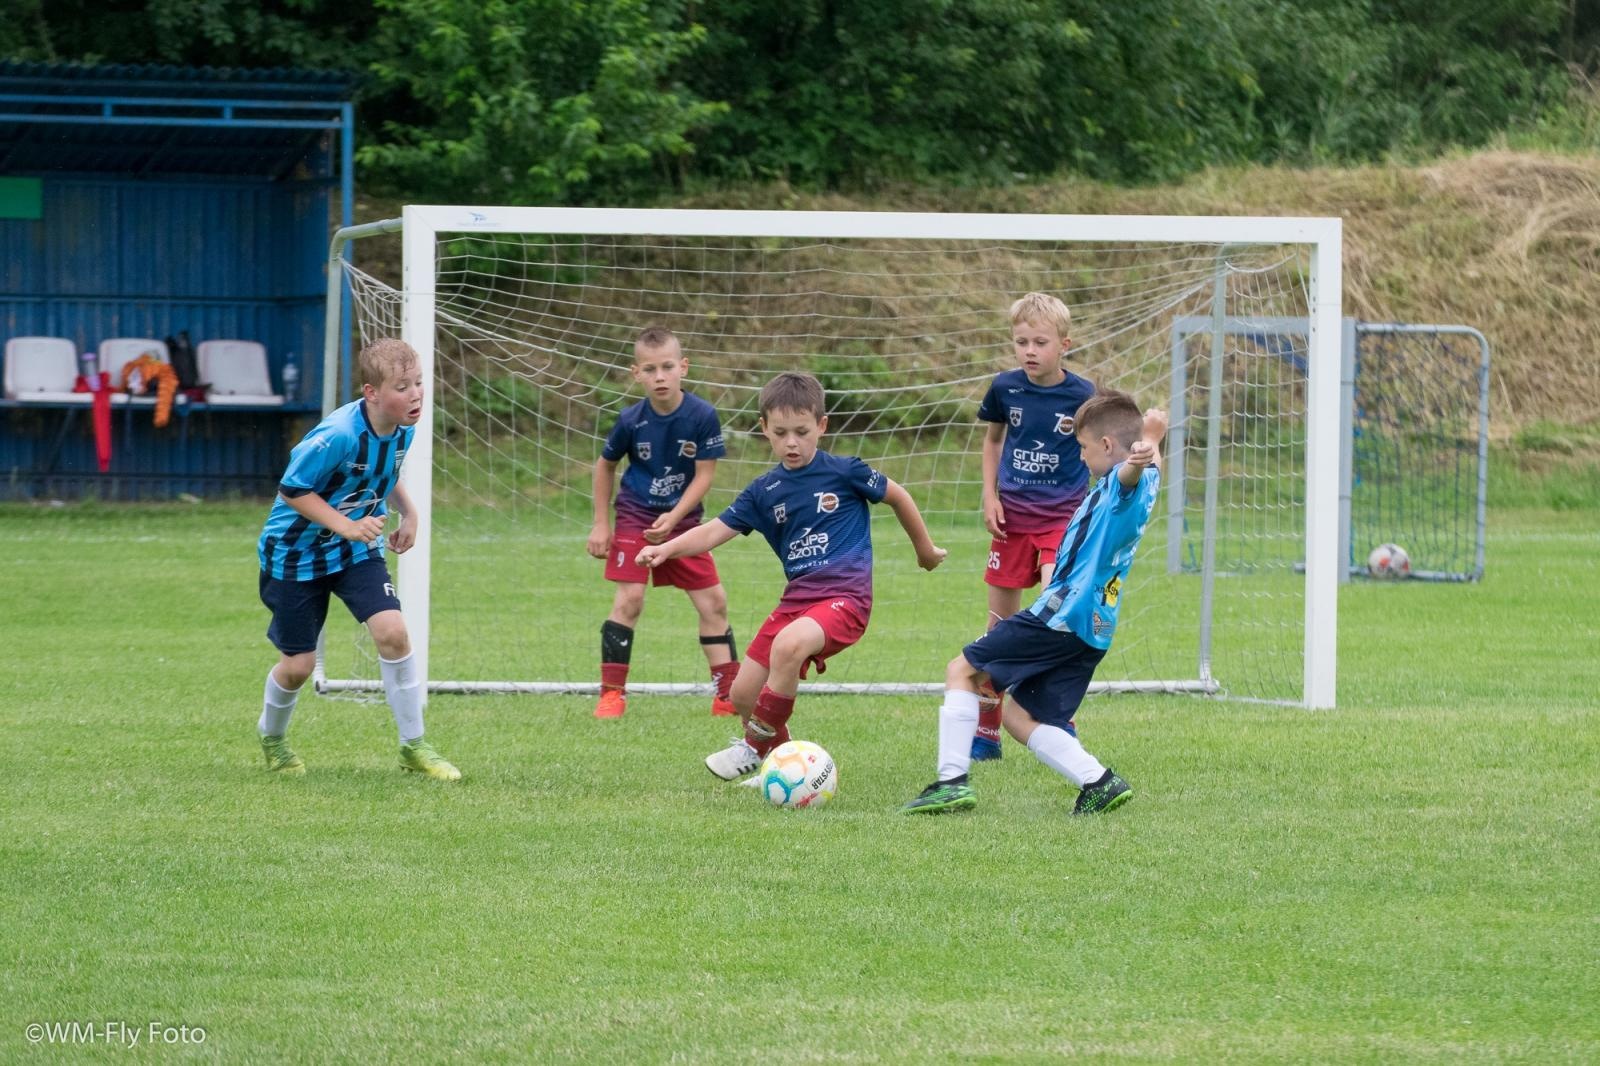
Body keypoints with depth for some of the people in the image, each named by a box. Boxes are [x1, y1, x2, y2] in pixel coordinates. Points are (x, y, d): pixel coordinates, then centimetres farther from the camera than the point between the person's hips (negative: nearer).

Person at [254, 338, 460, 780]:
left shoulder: (402, 428, -9)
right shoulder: (338, 437, -32)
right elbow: (291, 489, -23)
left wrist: (407, 512, 2)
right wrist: (345, 525, -29)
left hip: (356, 550, 5)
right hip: (297, 551, -5)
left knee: (392, 631, -15)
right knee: (298, 664, 3)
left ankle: (413, 747, -4)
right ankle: (271, 738, 35)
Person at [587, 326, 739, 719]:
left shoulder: (703, 416, -15)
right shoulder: (631, 421, -13)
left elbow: (704, 474, -10)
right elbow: (605, 465, 5)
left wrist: (673, 517, -21)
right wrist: (601, 524, 5)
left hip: (683, 519, 1)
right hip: (635, 518, -1)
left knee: (713, 602, 1)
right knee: (628, 599, -12)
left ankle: (729, 694, 10)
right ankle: (612, 693, -5)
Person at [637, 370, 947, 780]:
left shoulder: (844, 472, -2)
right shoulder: (764, 491, 9)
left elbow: (897, 496, 12)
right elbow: (716, 531, 5)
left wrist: (925, 548, 23)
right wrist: (667, 549, -12)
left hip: (845, 596, -6)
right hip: (796, 599, 6)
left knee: (789, 645, -35)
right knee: (743, 695, 3)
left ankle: (756, 747, -17)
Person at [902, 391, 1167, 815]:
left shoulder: (1119, 486, -16)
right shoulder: (1145, 482, 12)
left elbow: (1129, 475, -42)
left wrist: (1139, 458, -63)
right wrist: (1151, 438, 56)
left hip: (1060, 617, -10)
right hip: (1092, 632, 10)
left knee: (962, 670, -1)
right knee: (1020, 715, 13)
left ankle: (953, 779, -8)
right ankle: (1099, 783, 2)